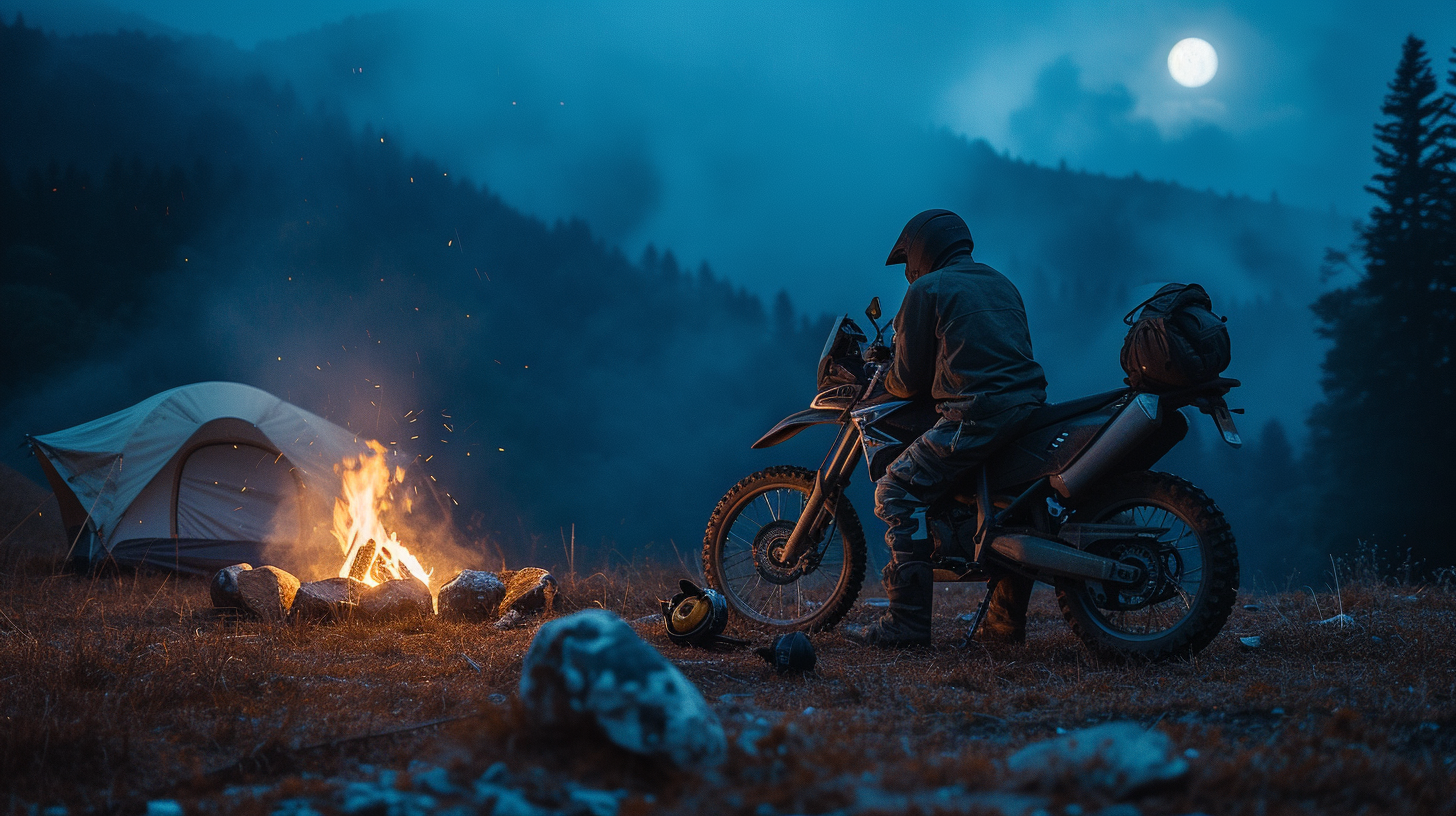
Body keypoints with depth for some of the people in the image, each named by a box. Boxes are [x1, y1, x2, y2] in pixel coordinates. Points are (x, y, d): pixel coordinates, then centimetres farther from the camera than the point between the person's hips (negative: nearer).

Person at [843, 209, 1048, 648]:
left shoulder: (927, 290, 3)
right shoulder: (1002, 284, 26)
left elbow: (909, 380, 3)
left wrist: (888, 381, 26)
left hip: (977, 414, -8)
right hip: (1029, 406, 9)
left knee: (896, 492, -6)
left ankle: (908, 621, -13)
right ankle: (1006, 621, 27)